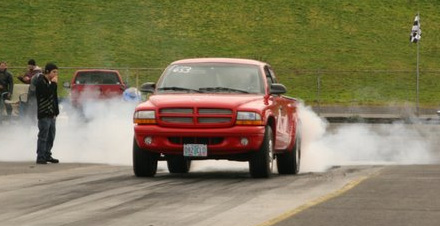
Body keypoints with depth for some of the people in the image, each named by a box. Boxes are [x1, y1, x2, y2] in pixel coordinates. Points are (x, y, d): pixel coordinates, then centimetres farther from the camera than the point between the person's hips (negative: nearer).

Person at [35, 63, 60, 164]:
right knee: (43, 137, -8)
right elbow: (47, 94, -24)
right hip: (44, 114, -9)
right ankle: (40, 157, -7)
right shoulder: (40, 82, -10)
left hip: (51, 114, 9)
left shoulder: (50, 82, 18)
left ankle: (47, 155, 20)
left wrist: (56, 112, 16)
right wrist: (53, 84, -15)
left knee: (51, 136, 12)